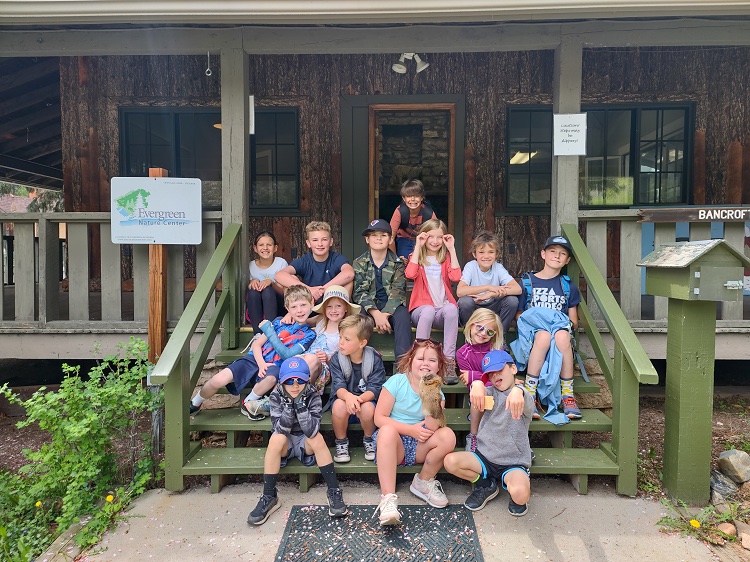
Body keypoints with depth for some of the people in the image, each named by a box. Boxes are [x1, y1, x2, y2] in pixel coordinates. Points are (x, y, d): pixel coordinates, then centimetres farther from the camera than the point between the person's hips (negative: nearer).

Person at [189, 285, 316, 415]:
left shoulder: (309, 335, 3)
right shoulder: (279, 322, 9)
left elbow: (287, 355, -10)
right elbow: (257, 344, 7)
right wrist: (261, 364, -12)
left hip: (274, 366, -2)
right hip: (255, 358, 2)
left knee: (271, 378, -39)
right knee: (218, 380, -19)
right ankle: (194, 404, 11)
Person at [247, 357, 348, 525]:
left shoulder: (313, 397, -18)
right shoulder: (276, 396, -15)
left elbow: (312, 431, -30)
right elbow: (280, 429, -24)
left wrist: (301, 405, -38)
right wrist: (289, 405, -36)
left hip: (305, 443, 0)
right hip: (285, 444, 1)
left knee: (317, 437, -31)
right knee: (276, 438, -31)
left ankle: (334, 491, -21)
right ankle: (269, 497, -21)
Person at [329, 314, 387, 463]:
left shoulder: (375, 359, -11)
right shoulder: (336, 359, -7)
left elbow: (375, 389, -16)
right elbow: (338, 386, -17)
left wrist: (359, 399, -37)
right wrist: (348, 396, -41)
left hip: (366, 400, -1)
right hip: (344, 398, 1)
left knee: (368, 407, -34)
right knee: (339, 405, -33)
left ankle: (369, 440, -1)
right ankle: (341, 443, -6)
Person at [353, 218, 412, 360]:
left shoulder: (398, 263, 7)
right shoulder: (360, 263, 7)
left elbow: (398, 291, -4)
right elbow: (359, 292, -5)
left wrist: (385, 314, -23)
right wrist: (376, 314, -23)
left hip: (391, 306, 0)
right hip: (368, 307, 0)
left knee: (402, 315, -33)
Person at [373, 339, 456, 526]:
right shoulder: (396, 381, -7)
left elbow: (434, 428, -12)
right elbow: (379, 418, -10)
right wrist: (411, 430, -18)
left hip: (419, 447, 3)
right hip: (394, 442, -3)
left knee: (448, 436, -24)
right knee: (387, 430, -36)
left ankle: (423, 482, 2)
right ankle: (388, 498, -35)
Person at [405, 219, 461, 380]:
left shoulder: (446, 257, 15)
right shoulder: (417, 256, 11)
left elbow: (455, 277, -7)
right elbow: (410, 274, -13)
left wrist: (452, 249, -4)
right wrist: (418, 246, -8)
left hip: (444, 308, 1)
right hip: (422, 308, -1)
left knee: (451, 308, -34)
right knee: (428, 311, -37)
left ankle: (449, 361, -33)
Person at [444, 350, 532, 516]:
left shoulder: (524, 396, -4)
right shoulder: (491, 393, 6)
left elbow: (528, 404, -30)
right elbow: (480, 391, -19)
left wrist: (518, 391, -56)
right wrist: (477, 384, -46)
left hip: (514, 463, -4)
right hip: (485, 456, 4)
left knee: (519, 493, -33)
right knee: (450, 461, -20)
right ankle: (486, 485, 9)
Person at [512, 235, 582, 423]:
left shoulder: (568, 286, 19)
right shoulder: (527, 282, 12)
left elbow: (574, 323, 16)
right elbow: (518, 316, 8)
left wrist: (566, 325, -7)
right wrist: (535, 321, -11)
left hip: (561, 330, 2)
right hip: (531, 333, -1)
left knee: (561, 335, -36)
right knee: (544, 335, -38)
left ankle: (568, 395, -29)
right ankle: (530, 394, -35)